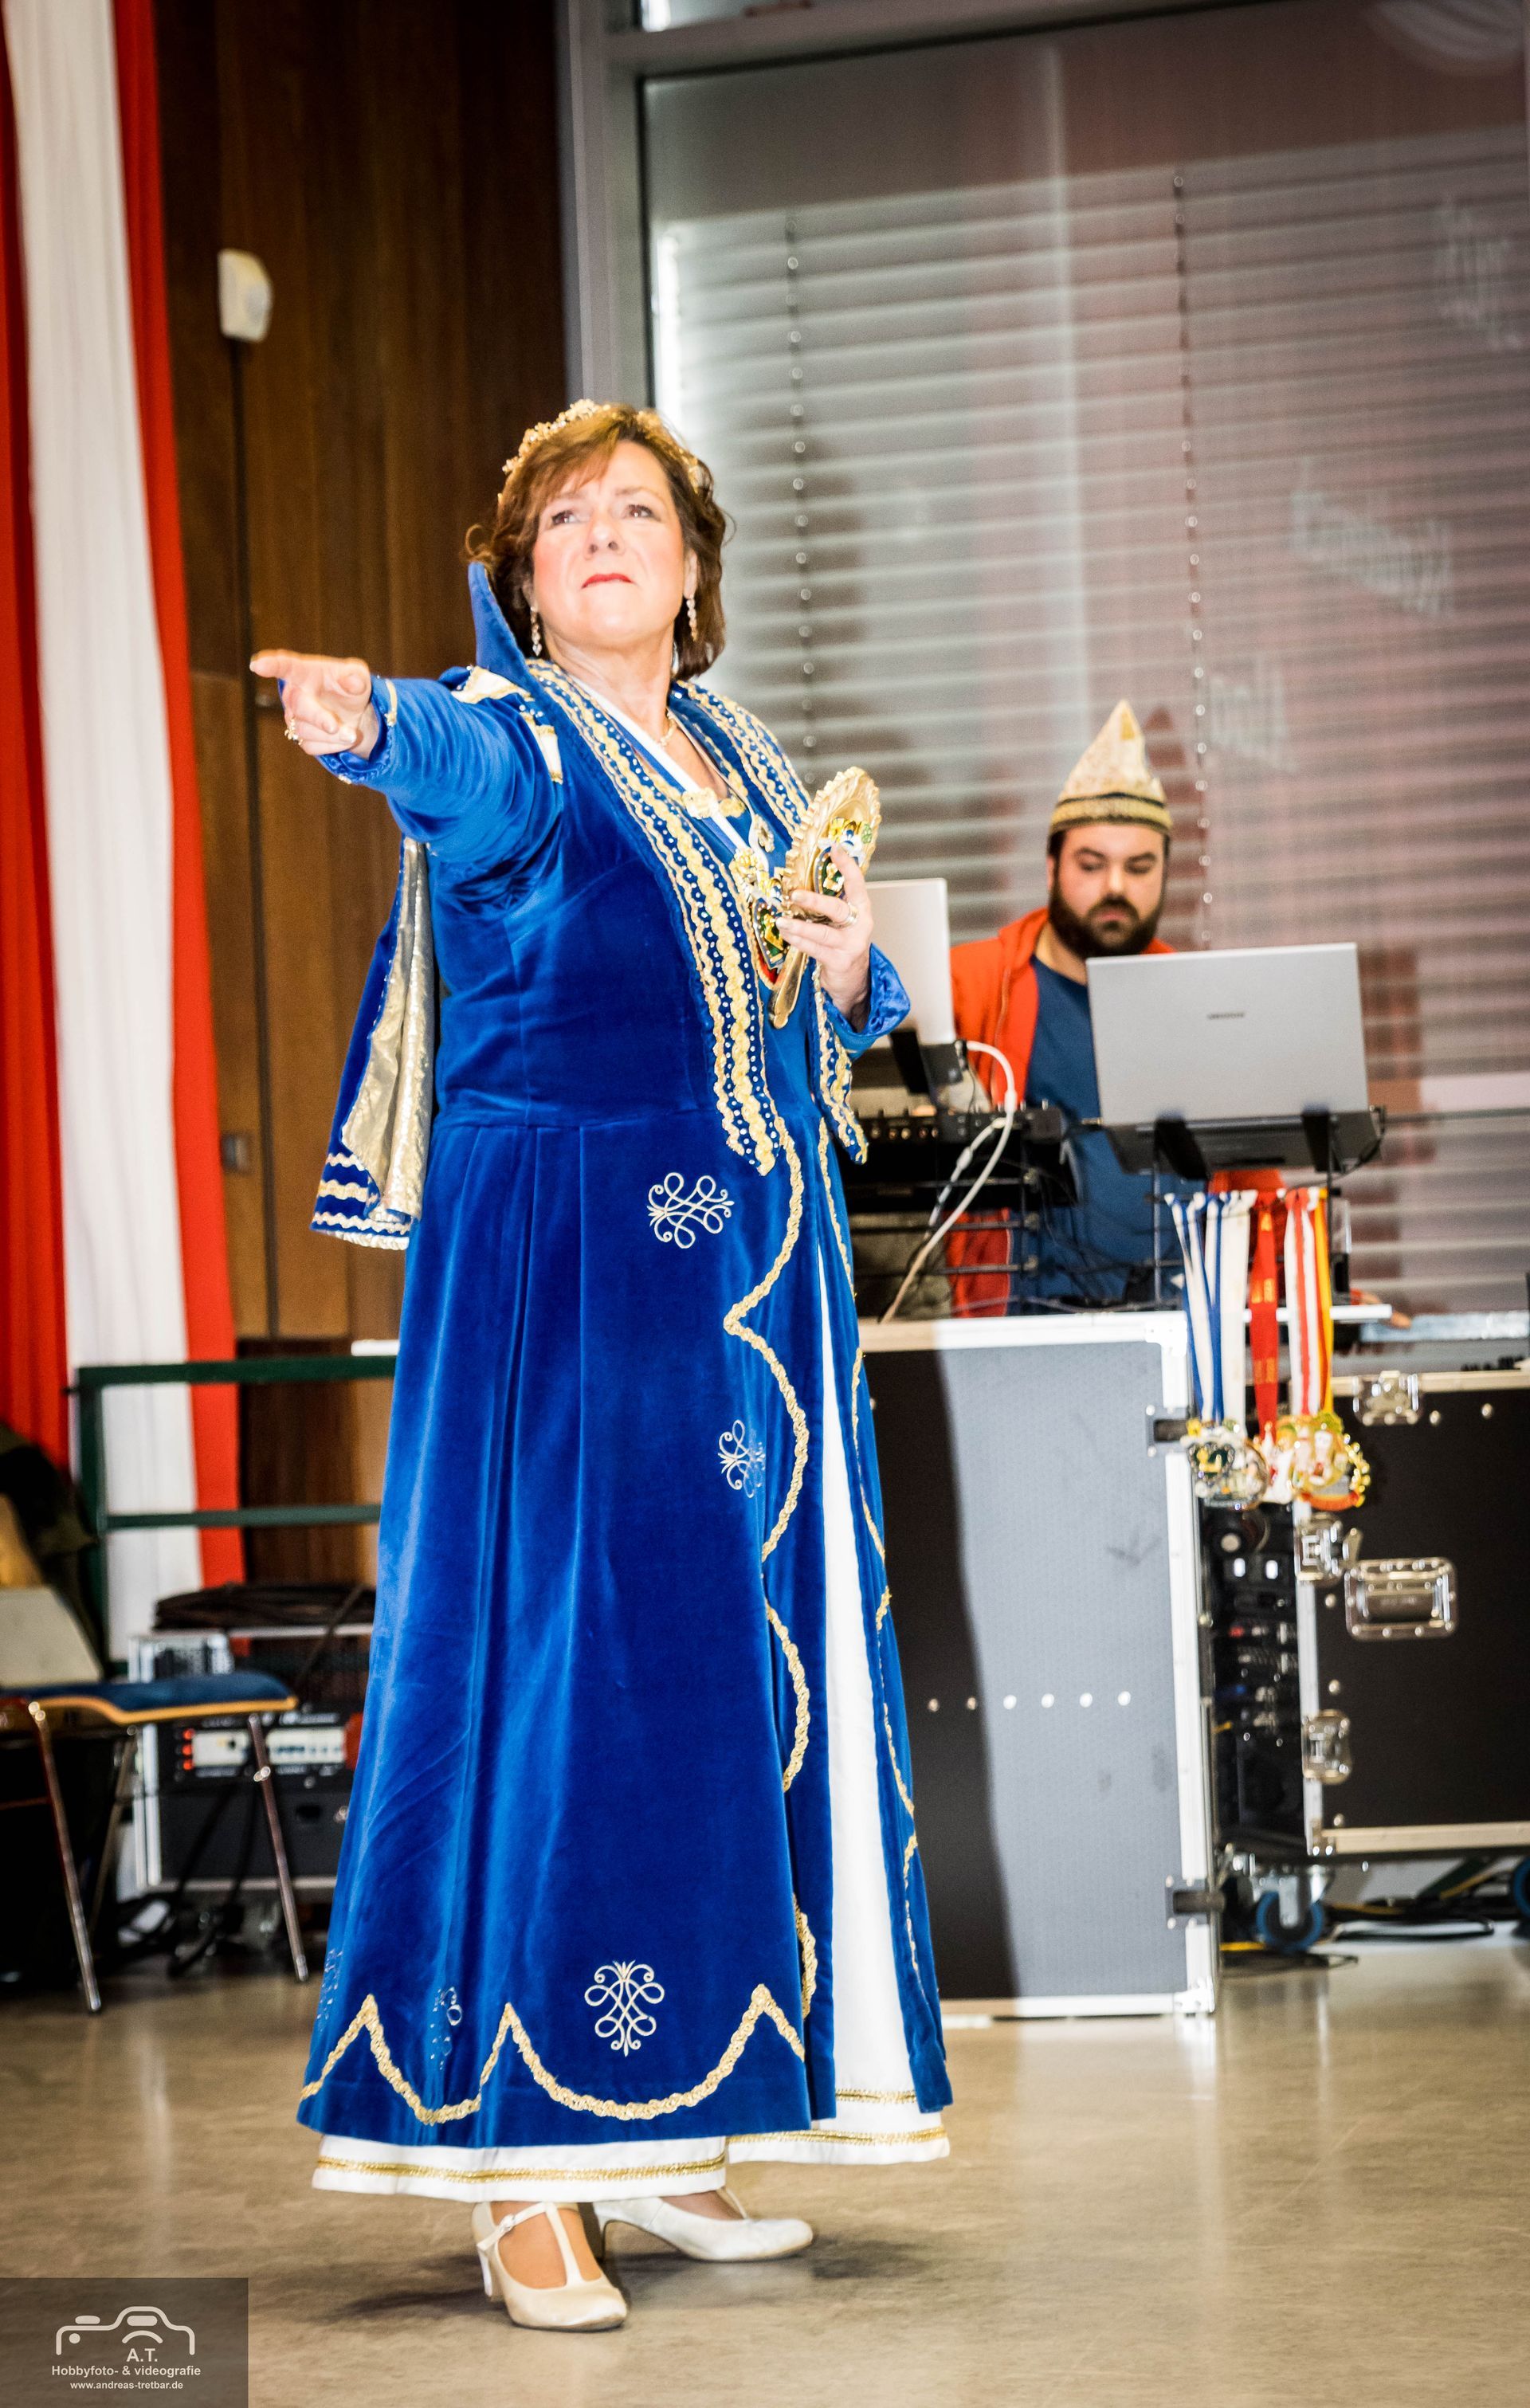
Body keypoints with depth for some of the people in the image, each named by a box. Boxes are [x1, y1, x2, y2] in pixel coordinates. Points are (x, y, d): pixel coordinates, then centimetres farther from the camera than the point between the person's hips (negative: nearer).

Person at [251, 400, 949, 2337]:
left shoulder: (749, 764, 18)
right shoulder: (511, 743, -2)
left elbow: (811, 1017, 26)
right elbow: (449, 766, -28)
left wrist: (856, 968, 2)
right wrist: (360, 722, -52)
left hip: (754, 1270, 7)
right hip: (560, 1265, -7)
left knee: (750, 1672, 7)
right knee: (565, 1656, -11)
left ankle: (662, 2139, 16)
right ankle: (521, 2169, -8)